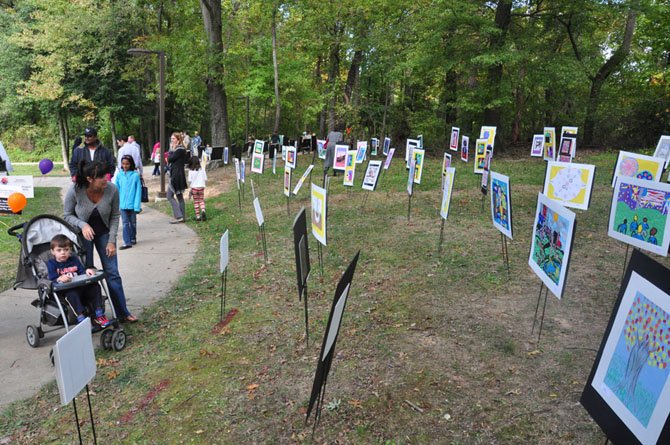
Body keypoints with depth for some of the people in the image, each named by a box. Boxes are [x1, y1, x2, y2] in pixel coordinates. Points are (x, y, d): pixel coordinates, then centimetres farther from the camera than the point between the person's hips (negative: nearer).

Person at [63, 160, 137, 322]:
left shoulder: (112, 190, -22)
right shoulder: (75, 191, -25)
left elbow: (115, 217, -7)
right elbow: (67, 215, -10)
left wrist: (111, 241, -9)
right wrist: (82, 225, -29)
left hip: (104, 233, 1)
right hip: (83, 234, -1)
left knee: (112, 273, 1)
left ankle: (123, 313, 11)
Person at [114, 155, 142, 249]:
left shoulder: (135, 175, -6)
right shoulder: (118, 175, 0)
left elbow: (138, 191, -6)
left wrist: (137, 205, -11)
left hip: (132, 204, -1)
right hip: (123, 204, 1)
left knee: (133, 222, 15)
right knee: (125, 223, 0)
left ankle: (133, 238, 32)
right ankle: (127, 242, -1)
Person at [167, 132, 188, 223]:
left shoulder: (180, 149, -14)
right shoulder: (177, 149, 16)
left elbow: (170, 159, -17)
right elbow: (170, 160, 14)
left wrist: (171, 149, -6)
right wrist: (172, 149, 3)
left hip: (176, 175, -10)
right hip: (176, 175, 10)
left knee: (170, 196, -7)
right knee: (179, 196, 12)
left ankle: (179, 216, -8)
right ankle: (182, 217, 16)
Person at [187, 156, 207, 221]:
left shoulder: (191, 171, -6)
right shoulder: (202, 169, -2)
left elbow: (189, 181, -5)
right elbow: (205, 179, 0)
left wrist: (190, 189, 4)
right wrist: (205, 185, 16)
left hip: (194, 187, -1)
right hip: (201, 187, 1)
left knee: (196, 202, 8)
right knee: (201, 200, 11)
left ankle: (198, 216, 8)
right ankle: (203, 211, -17)